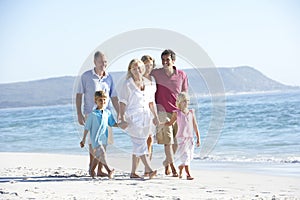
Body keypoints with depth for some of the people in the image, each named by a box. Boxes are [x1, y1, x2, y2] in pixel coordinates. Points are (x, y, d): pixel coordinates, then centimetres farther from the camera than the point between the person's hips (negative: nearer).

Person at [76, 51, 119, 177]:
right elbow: (79, 95, 1)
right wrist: (79, 114, -5)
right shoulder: (86, 76, -1)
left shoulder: (109, 78, 10)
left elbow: (114, 97, 15)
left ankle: (99, 170, 8)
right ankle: (92, 166, 0)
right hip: (91, 114, -4)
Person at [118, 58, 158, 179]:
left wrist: (155, 116, 18)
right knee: (140, 144, -13)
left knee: (138, 146, 7)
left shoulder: (147, 83, 10)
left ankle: (133, 172, 12)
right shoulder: (127, 84, -6)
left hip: (145, 117, 6)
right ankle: (149, 169, -20)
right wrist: (122, 119, -15)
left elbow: (150, 101, 19)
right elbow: (122, 102, -8)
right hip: (133, 118, -6)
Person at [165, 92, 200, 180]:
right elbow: (170, 123, 12)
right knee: (185, 156, -11)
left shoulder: (191, 113, 9)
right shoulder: (177, 113, -1)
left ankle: (180, 168, 33)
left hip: (190, 138, 4)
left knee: (189, 157, 8)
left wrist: (198, 138, 12)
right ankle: (188, 174, -10)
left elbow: (195, 126, 12)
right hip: (181, 137, -4)